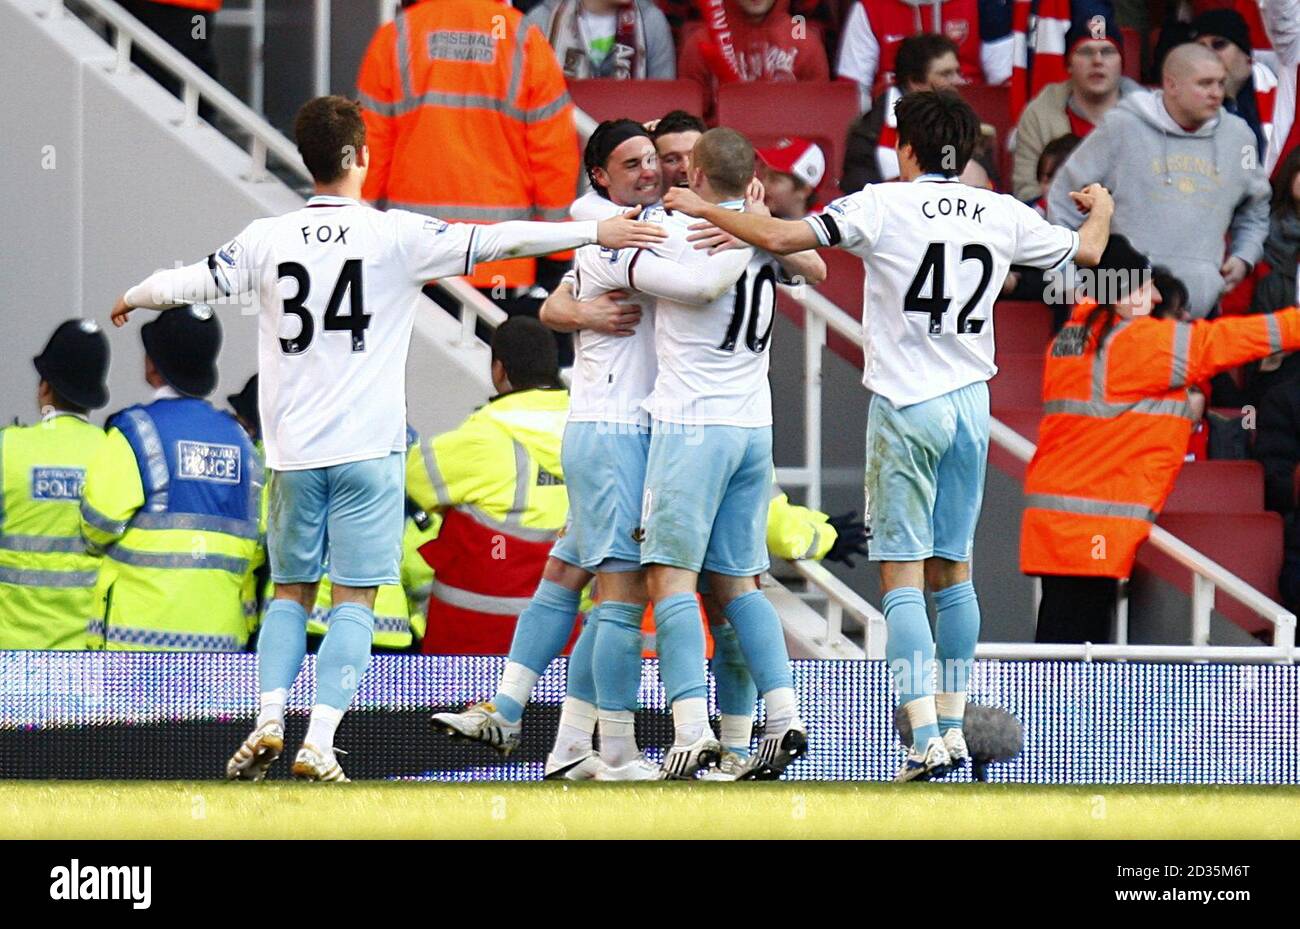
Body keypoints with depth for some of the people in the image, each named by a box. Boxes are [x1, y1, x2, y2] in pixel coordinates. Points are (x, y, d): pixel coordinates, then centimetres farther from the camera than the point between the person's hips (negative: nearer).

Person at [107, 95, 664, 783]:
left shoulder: (267, 238, 2)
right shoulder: (395, 235, -6)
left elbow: (197, 280, 13)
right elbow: (494, 242, -11)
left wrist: (132, 299, 34)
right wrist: (595, 232, -8)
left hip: (293, 451, 3)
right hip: (368, 446, -3)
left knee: (290, 592, 15)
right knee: (353, 600, 0)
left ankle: (268, 720, 0)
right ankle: (319, 742, -9)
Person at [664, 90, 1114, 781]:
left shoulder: (882, 205, -9)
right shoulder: (1003, 214, 4)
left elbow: (781, 237, -15)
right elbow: (1086, 251, 20)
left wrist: (703, 209, 0)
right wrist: (1101, 209, 43)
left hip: (904, 407, -5)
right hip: (970, 405, 5)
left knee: (903, 579, -5)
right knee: (952, 571, 16)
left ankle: (924, 737, -16)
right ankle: (953, 725, 19)